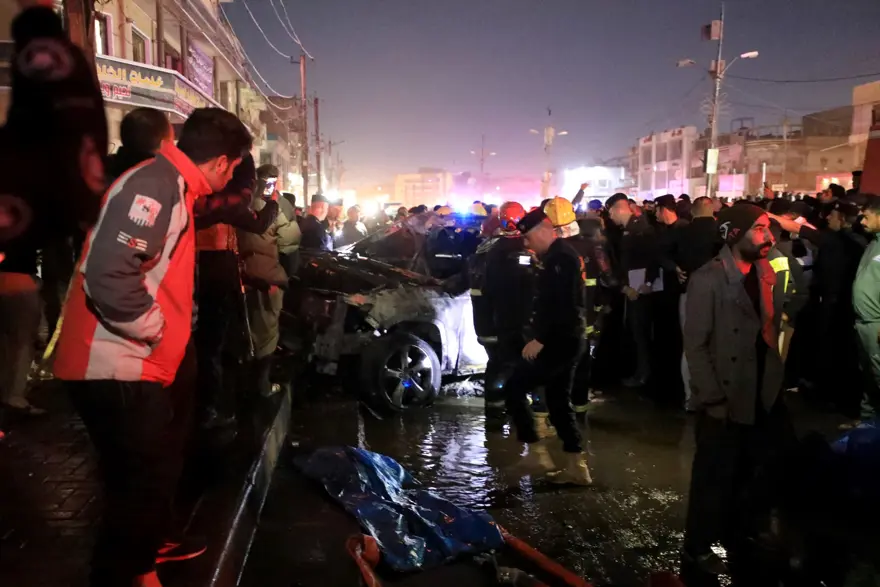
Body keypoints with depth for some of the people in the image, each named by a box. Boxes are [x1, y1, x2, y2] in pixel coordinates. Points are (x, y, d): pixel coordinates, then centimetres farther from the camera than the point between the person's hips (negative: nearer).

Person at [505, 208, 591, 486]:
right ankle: (576, 466, 18)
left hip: (559, 340, -10)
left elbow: (560, 304, -25)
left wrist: (540, 338, -23)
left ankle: (537, 452, 0)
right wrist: (543, 336, 16)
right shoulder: (561, 254, 17)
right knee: (559, 401, 13)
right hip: (566, 338, 10)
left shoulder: (560, 256, -15)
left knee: (514, 387, -5)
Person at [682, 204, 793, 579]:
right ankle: (697, 548, 29)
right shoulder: (708, 279, -13)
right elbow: (695, 344, -14)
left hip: (764, 397, 6)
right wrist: (713, 399, -16)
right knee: (715, 478, 8)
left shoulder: (768, 274, 7)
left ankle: (739, 541, 37)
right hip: (726, 401, -6)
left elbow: (773, 328, 10)